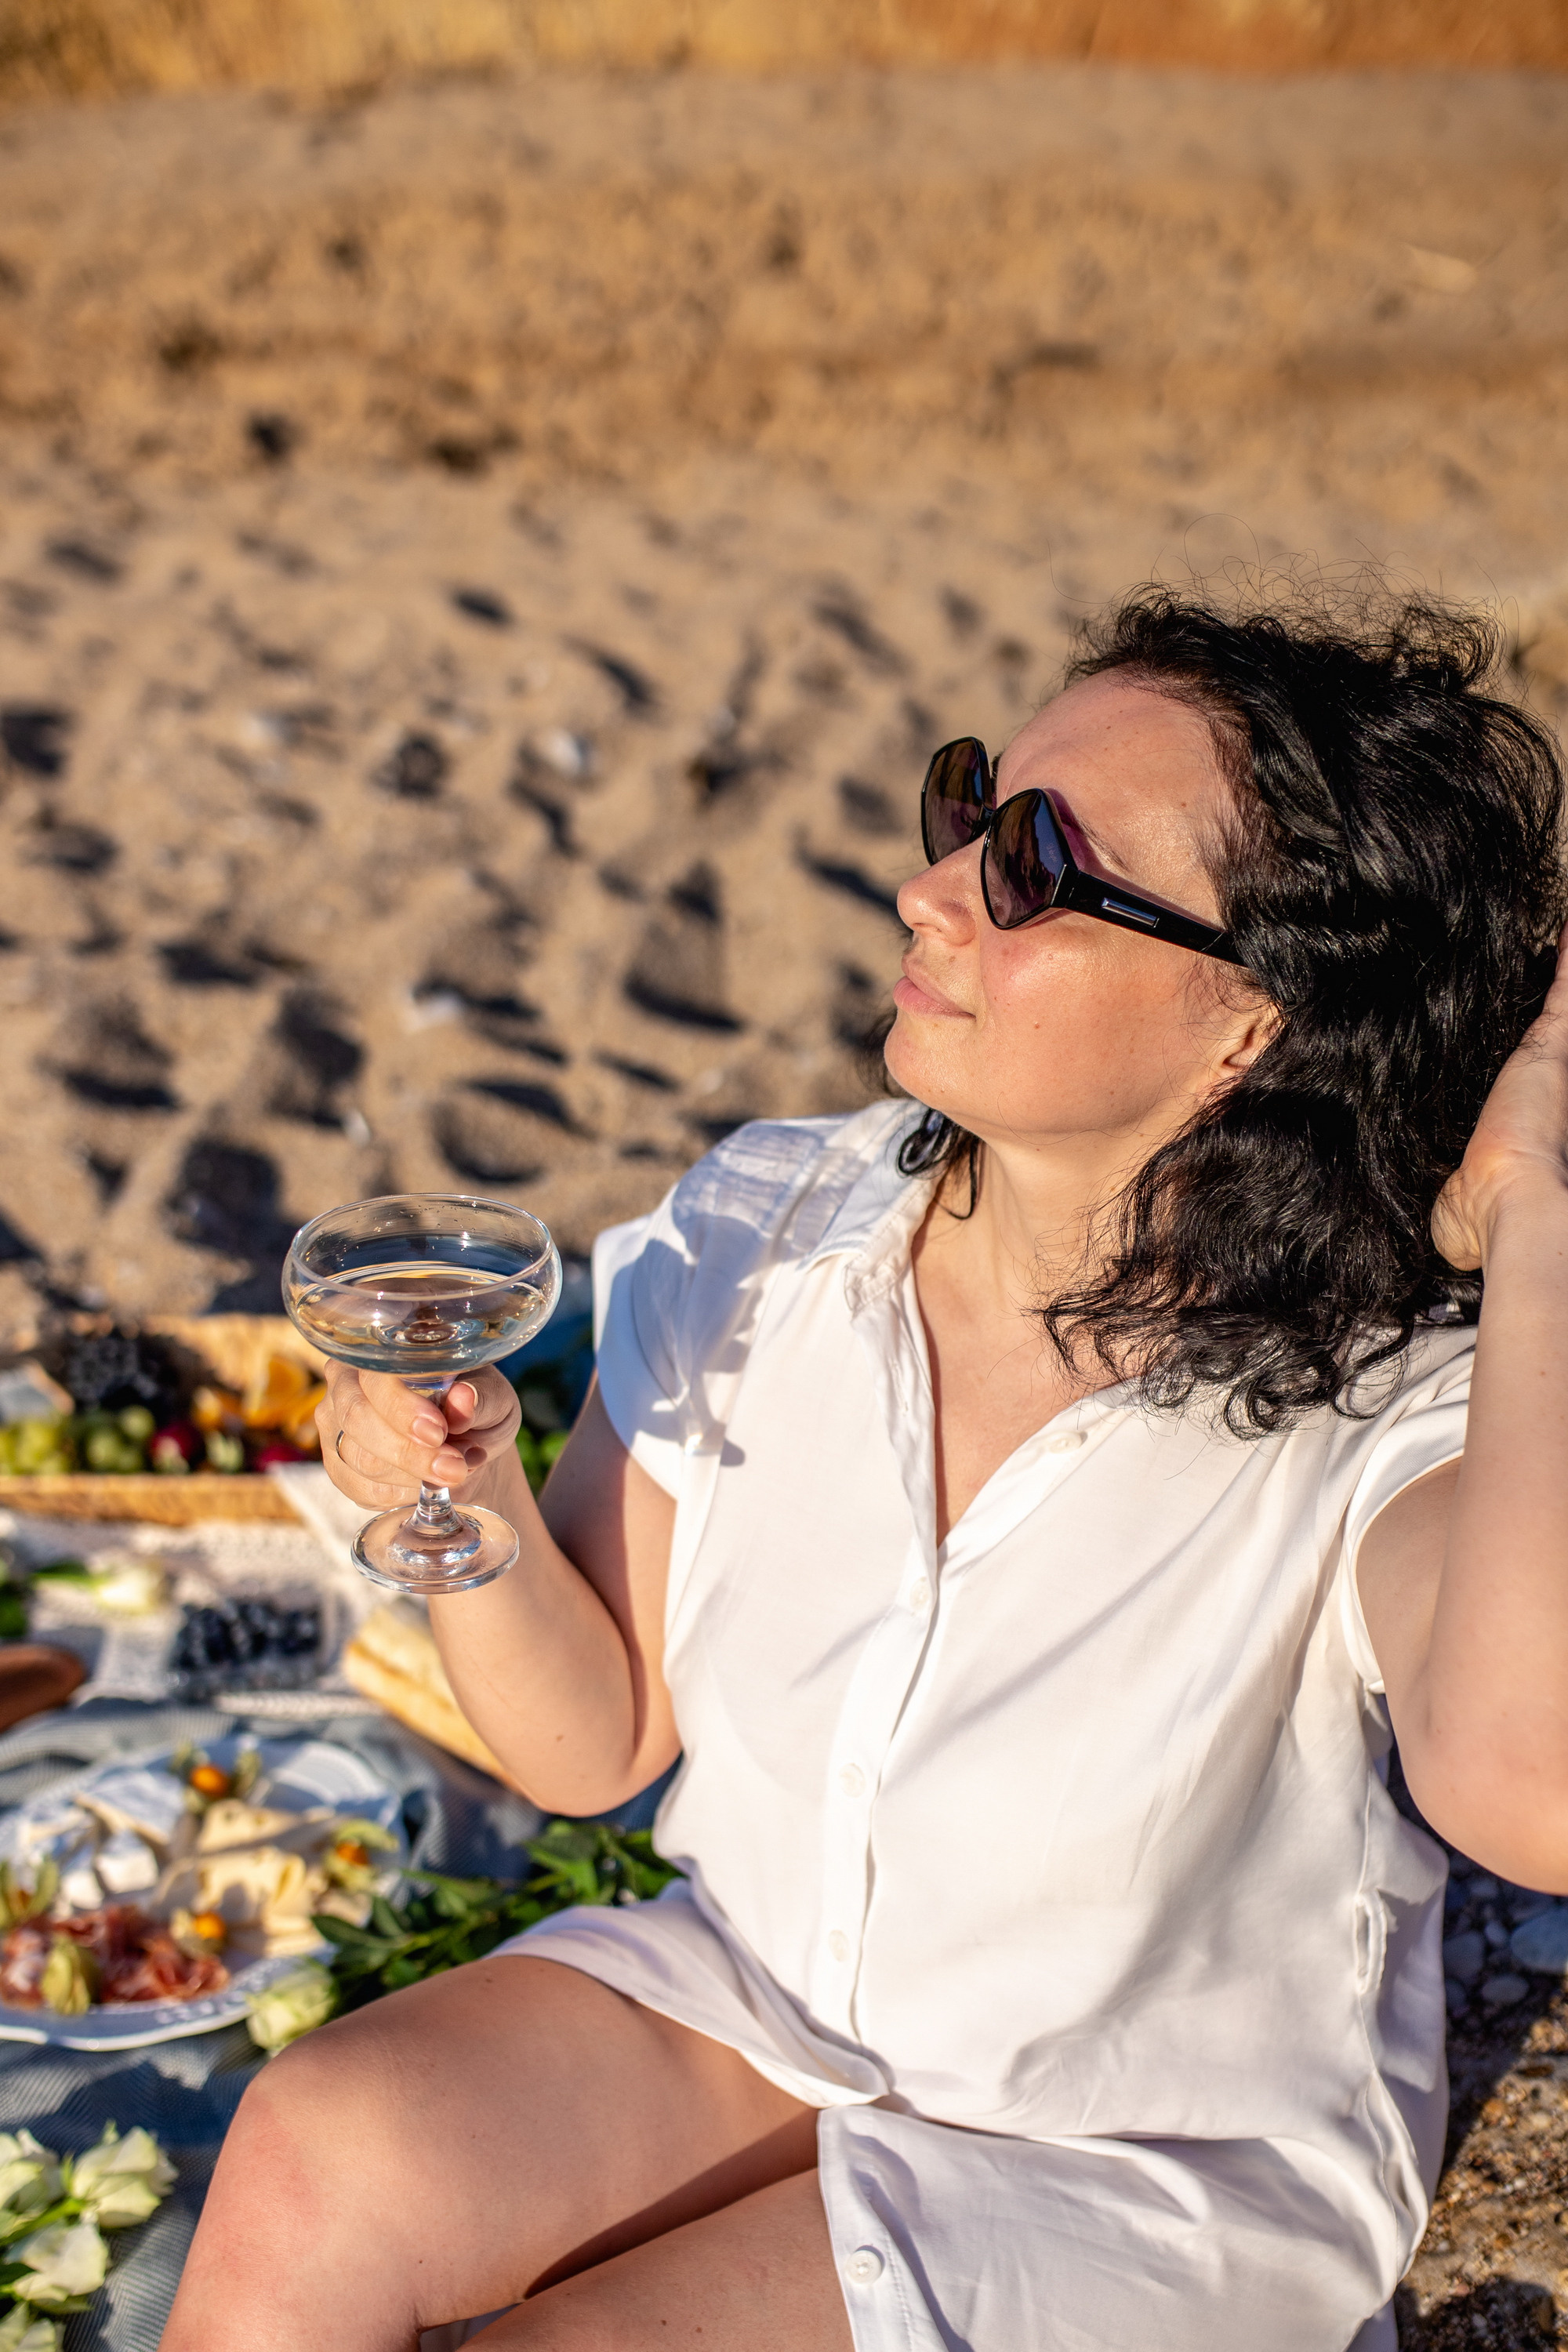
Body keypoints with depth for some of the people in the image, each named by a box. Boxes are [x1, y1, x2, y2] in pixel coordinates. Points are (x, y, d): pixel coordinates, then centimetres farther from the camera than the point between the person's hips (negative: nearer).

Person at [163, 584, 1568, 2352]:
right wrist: (470, 1510, -23)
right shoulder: (758, 1240, -10)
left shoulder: (1384, 1406, -23)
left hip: (1164, 2167, -3)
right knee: (317, 2159, -19)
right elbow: (592, 1743, -2)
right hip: (758, 1998, 4)